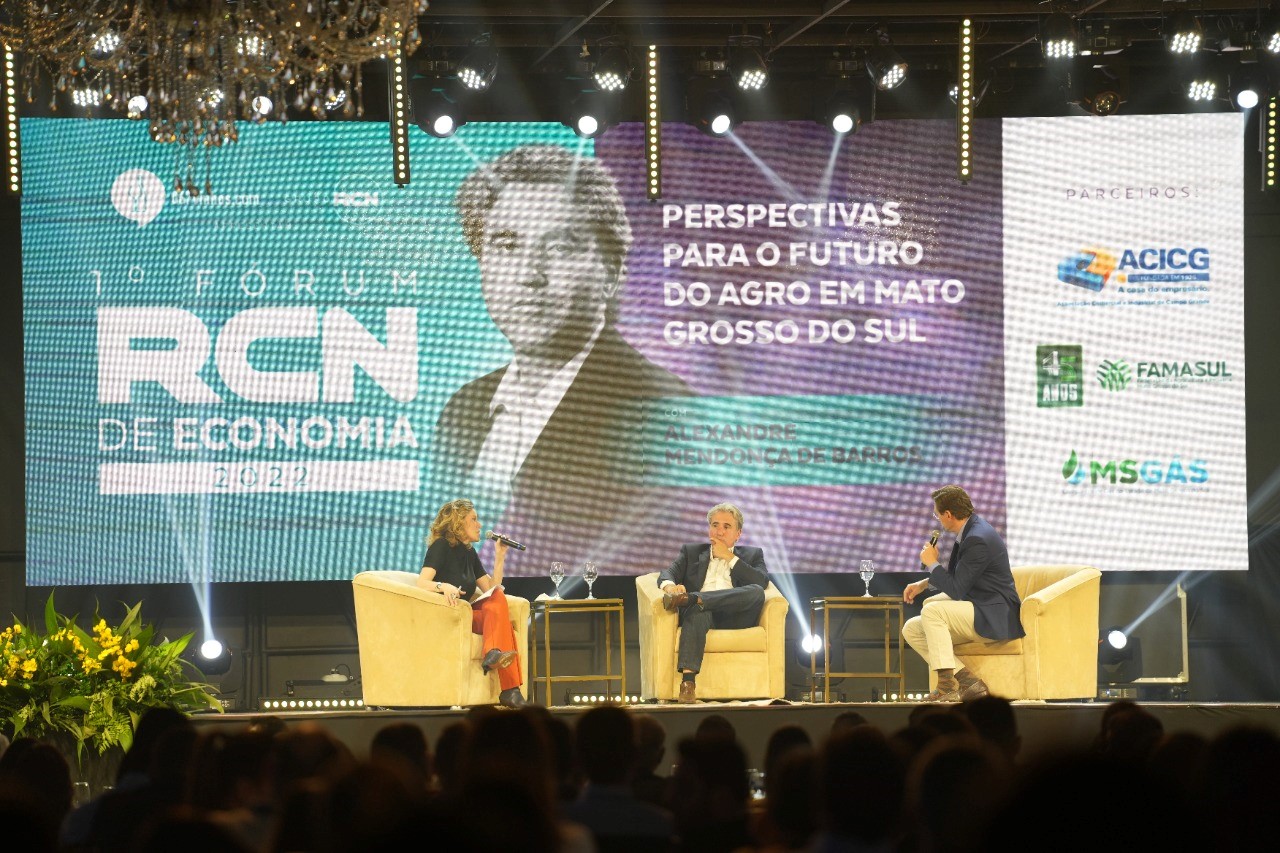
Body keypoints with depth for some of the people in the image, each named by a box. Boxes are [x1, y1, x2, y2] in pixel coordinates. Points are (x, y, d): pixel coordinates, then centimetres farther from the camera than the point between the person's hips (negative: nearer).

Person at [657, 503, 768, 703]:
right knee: (697, 610, -39)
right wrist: (670, 586, -15)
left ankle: (690, 598, -42)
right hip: (703, 613, 0)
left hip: (735, 615, 0)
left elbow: (762, 582, 5)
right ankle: (688, 681, -54)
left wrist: (730, 557, 5)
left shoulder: (752, 555, 26)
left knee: (756, 592, -32)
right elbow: (668, 572, 11)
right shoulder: (691, 551, 29)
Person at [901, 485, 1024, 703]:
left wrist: (932, 563, -7)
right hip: (977, 611, 11)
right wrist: (923, 584, 16)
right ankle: (968, 681, -9)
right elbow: (955, 576, 28)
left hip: (994, 618, -11)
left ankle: (947, 687, -27)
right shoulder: (970, 531, 12)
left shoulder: (978, 539, -21)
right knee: (911, 629, 2)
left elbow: (956, 589, -22)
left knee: (931, 611, -28)